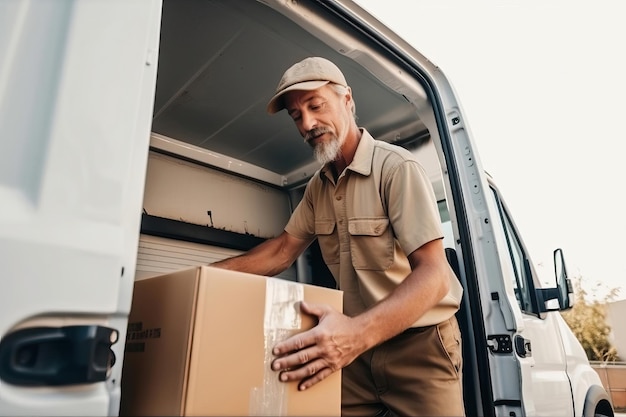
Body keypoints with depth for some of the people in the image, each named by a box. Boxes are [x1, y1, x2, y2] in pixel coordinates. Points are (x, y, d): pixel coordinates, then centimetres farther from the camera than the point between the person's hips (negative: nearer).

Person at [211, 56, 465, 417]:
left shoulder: (397, 166, -18)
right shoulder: (318, 187, 6)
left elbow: (432, 275, -24)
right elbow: (282, 250, 6)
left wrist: (358, 332, -38)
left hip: (419, 345, -5)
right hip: (359, 344, 5)